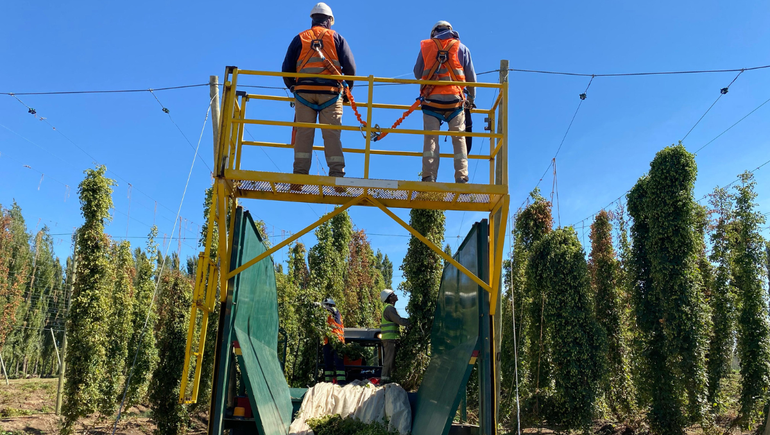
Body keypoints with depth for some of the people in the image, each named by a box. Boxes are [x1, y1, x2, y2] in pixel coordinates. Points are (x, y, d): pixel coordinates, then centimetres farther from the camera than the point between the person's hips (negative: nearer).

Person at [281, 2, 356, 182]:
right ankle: (337, 174, -10)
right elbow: (350, 67, 5)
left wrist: (293, 88, 26)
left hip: (304, 91, 1)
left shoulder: (300, 38, 15)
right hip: (330, 91, -1)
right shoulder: (336, 38, 12)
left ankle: (300, 174, -7)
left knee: (304, 133, 0)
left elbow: (286, 69, 11)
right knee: (332, 134, -3)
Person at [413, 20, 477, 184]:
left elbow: (417, 74, 18)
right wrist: (471, 97, 27)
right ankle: (461, 177, -6)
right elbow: (471, 76, 15)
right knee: (459, 139, 2)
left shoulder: (426, 46, 12)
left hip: (431, 98, 0)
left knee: (431, 138, -1)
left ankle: (428, 177, -9)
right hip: (454, 98, 0)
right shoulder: (461, 48, 13)